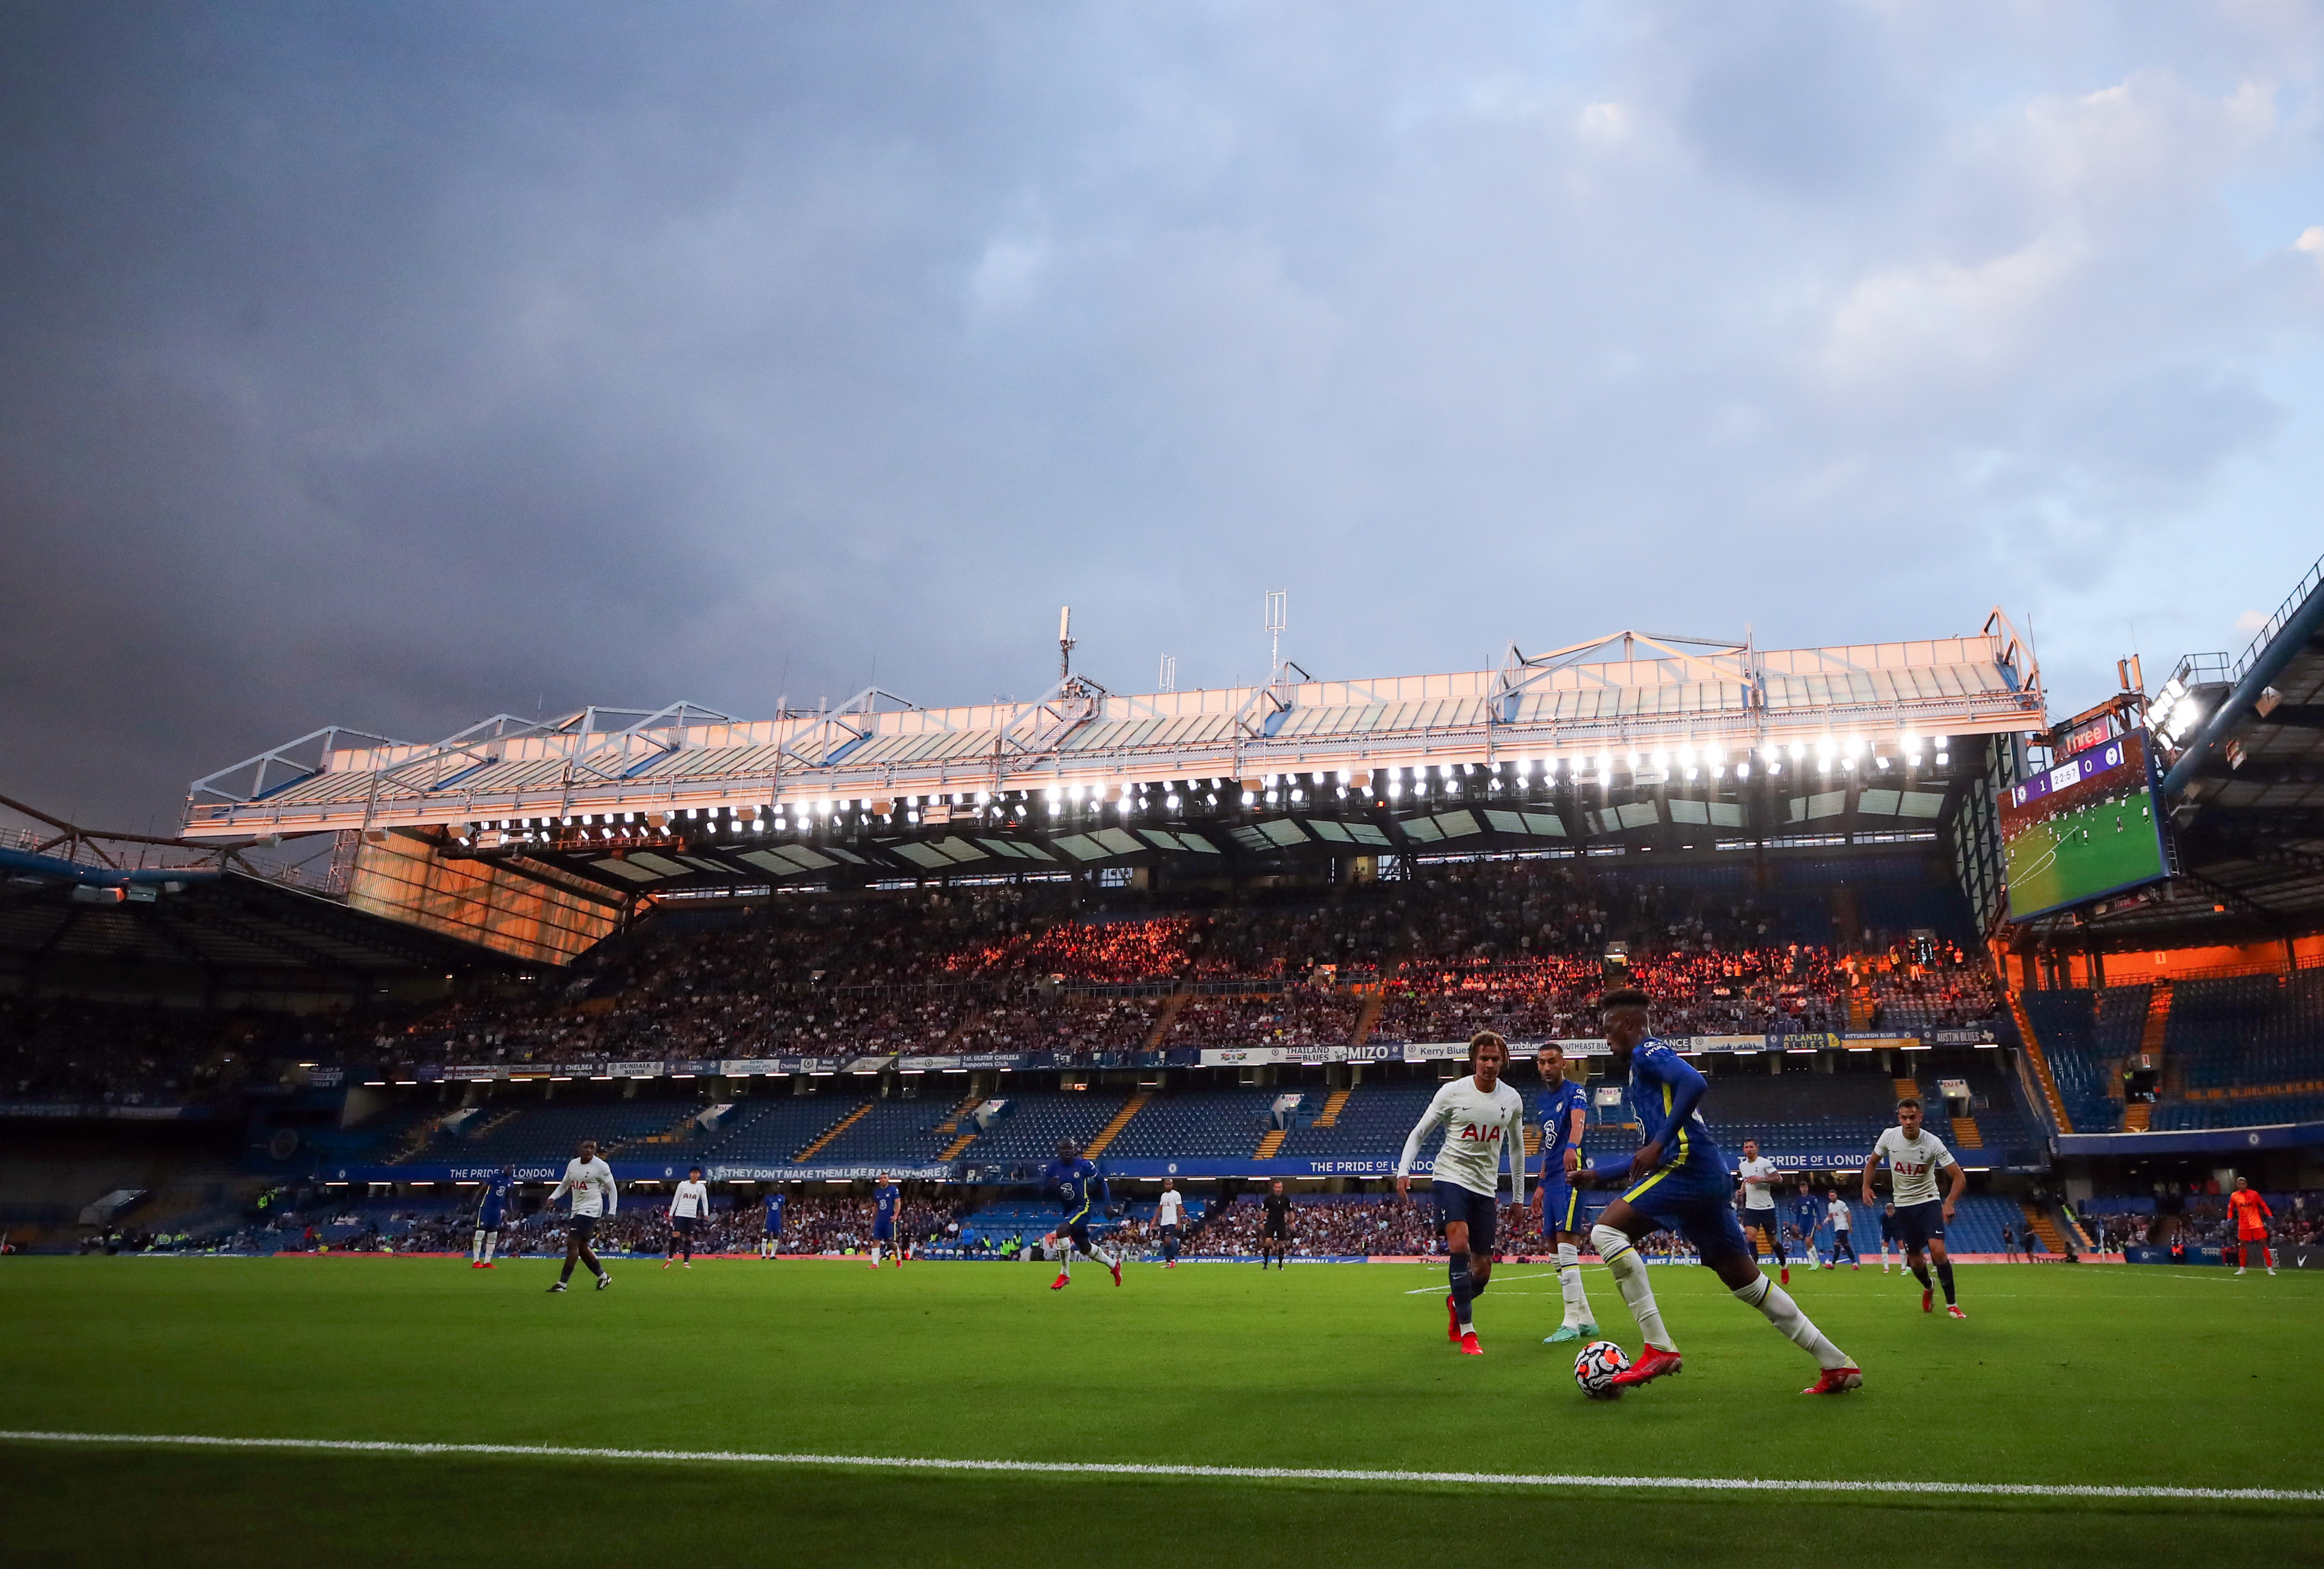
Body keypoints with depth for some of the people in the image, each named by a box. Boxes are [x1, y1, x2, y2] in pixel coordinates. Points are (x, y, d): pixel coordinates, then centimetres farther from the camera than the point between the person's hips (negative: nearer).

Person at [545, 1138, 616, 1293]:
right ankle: (603, 1277, 27)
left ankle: (562, 1283, -9)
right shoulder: (573, 1164, 7)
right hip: (576, 1210, 7)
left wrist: (611, 1212, -10)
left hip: (590, 1210, -7)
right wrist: (552, 1197, 3)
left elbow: (612, 1189, -4)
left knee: (572, 1243, -14)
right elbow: (565, 1185, 20)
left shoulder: (601, 1166, -11)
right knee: (582, 1247, 11)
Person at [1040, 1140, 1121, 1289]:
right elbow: (1043, 1191, -1)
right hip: (1067, 1210, 5)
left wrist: (1108, 1204, -1)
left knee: (1062, 1231, -28)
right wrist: (1050, 1186, -24)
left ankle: (1064, 1275, -16)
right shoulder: (1052, 1168, -4)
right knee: (1085, 1248, 15)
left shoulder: (1084, 1165, -11)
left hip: (1083, 1207, -5)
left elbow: (1101, 1181, 1)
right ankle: (1113, 1264, 41)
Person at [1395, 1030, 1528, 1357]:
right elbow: (1419, 1132, -1)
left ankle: (1456, 1304, 39)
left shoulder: (1512, 1100, 3)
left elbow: (1516, 1147, 17)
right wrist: (1403, 1171, -14)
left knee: (1483, 1269, 5)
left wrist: (1519, 1196, 19)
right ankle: (1467, 1332, -19)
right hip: (1451, 1177, -4)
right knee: (1459, 1244, -25)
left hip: (1486, 1187, 4)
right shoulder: (1453, 1091, -7)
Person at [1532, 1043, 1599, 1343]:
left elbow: (1578, 1120, -29)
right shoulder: (1542, 1099, 18)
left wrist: (1572, 1147, -49)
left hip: (1569, 1175, -9)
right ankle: (1586, 1321, 16)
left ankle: (1572, 1324, -12)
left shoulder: (1575, 1092, -6)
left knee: (1566, 1245, -14)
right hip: (1552, 1180, 9)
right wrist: (1541, 1184, 24)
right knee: (1556, 1247, 9)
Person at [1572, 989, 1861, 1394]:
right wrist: (1599, 1174, 31)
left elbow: (1694, 1083, -23)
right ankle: (1836, 1364, 17)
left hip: (1688, 1167, -10)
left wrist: (1658, 1145, -21)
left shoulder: (1648, 1051, -1)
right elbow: (1652, 1157, 32)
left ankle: (1659, 1348, -18)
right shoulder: (1643, 1066, 27)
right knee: (1745, 1280, 13)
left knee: (1606, 1230, -14)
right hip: (1711, 1177, 10)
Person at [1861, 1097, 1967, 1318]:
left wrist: (1949, 1203, -30)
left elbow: (1960, 1177, -16)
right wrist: (1866, 1187, -5)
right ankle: (1928, 1288, 39)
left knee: (1937, 1250, -21)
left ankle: (1951, 1304, -6)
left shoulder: (1932, 1143, -17)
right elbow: (1872, 1161, 10)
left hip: (1928, 1201, -3)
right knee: (1914, 1259, 6)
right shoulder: (1889, 1136, -9)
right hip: (1903, 1205, 3)